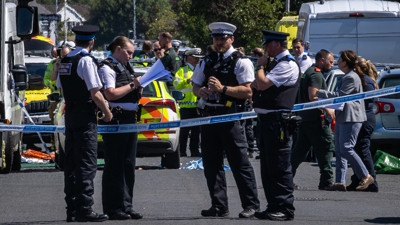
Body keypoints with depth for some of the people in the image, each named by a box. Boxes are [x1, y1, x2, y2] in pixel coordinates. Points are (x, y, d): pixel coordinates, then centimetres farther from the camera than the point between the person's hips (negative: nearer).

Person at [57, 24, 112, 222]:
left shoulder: (65, 61, 9)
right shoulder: (86, 60, -14)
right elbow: (95, 93, -17)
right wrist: (107, 112, -4)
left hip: (70, 115, 8)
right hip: (85, 117, -8)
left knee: (71, 162, 11)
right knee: (87, 164, -7)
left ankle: (71, 209, 14)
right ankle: (84, 209, -11)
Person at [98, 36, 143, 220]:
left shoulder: (125, 67, 20)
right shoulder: (107, 68, -8)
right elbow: (110, 94, -20)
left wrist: (138, 88, 9)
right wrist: (132, 85, -13)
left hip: (129, 119, 9)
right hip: (115, 120, -9)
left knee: (128, 165, 10)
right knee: (114, 165, -6)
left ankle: (126, 205, 15)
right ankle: (113, 208, -4)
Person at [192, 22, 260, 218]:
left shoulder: (241, 62, -5)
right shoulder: (207, 62, 14)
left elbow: (247, 91, -13)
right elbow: (195, 86, 18)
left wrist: (223, 88, -21)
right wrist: (200, 91, -6)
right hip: (209, 115, 6)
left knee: (240, 163, -4)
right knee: (211, 164, 8)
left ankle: (251, 204, 3)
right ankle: (219, 206, 16)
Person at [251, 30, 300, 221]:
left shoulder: (287, 65, -12)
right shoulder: (276, 63, 20)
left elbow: (262, 83, -21)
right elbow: (258, 85, 21)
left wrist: (260, 66, -4)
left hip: (277, 121, -10)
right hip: (266, 119, 10)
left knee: (279, 167, -8)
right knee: (268, 167, 13)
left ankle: (285, 208, -7)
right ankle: (274, 207, 18)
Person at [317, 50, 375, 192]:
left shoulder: (352, 78, -13)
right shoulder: (347, 77, 20)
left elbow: (340, 95, -18)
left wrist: (319, 93, -15)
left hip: (351, 119, -11)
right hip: (342, 118, 11)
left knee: (346, 148, -13)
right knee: (339, 150, 6)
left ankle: (366, 176, -6)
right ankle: (340, 182, 4)